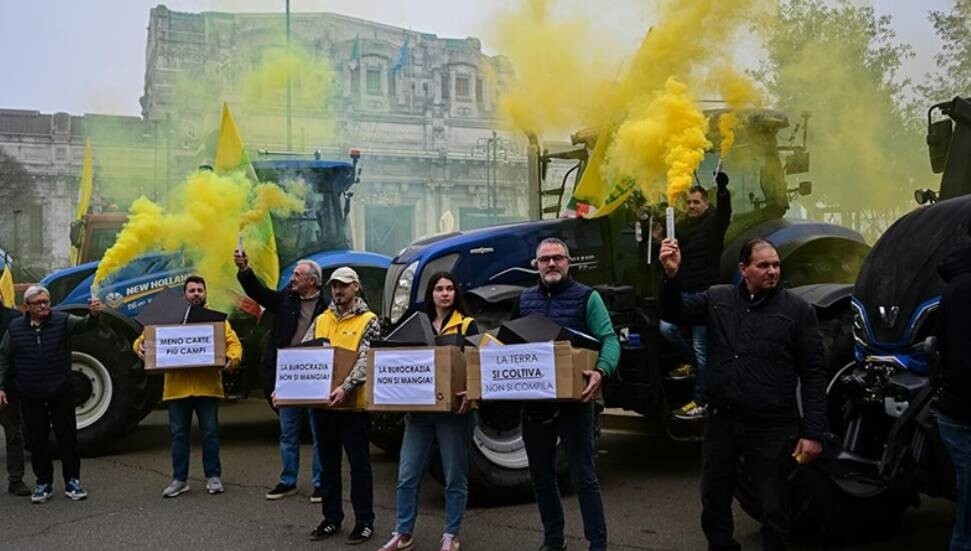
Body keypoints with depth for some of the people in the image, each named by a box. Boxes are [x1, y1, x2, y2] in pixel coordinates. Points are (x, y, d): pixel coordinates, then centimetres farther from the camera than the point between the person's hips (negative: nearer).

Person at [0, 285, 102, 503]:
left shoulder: (62, 321, -4)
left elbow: (83, 324, -22)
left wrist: (93, 315, -45)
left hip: (60, 393, -1)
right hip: (30, 397, 1)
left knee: (67, 437, 4)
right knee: (37, 441, 9)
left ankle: (72, 481, 16)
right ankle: (43, 483, 21)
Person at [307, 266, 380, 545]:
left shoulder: (368, 321, -5)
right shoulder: (321, 320, 11)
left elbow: (366, 362, -16)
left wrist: (345, 387, -30)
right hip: (322, 402, 5)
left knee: (359, 464, 2)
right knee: (328, 463, 14)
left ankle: (364, 521, 12)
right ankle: (331, 517, 25)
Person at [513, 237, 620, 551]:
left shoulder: (587, 297, -2)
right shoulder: (525, 300, 11)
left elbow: (609, 340, -12)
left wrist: (601, 371, -31)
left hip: (573, 399, -5)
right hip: (533, 400, 5)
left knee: (583, 476, -2)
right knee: (541, 475, 14)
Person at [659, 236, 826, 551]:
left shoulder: (797, 310, -4)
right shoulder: (718, 299, 5)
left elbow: (813, 374, -5)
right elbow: (674, 313, 2)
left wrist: (813, 432, -11)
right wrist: (671, 275, -17)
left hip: (772, 427, -3)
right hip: (721, 420, 3)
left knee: (773, 508, 7)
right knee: (713, 501, 15)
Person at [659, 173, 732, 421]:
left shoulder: (714, 222, -3)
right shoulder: (681, 226, 16)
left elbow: (725, 208, -26)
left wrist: (722, 186, -44)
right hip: (683, 292, 7)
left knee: (701, 347, -4)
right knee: (666, 327, -10)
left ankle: (699, 402, 3)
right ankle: (691, 363, 17)